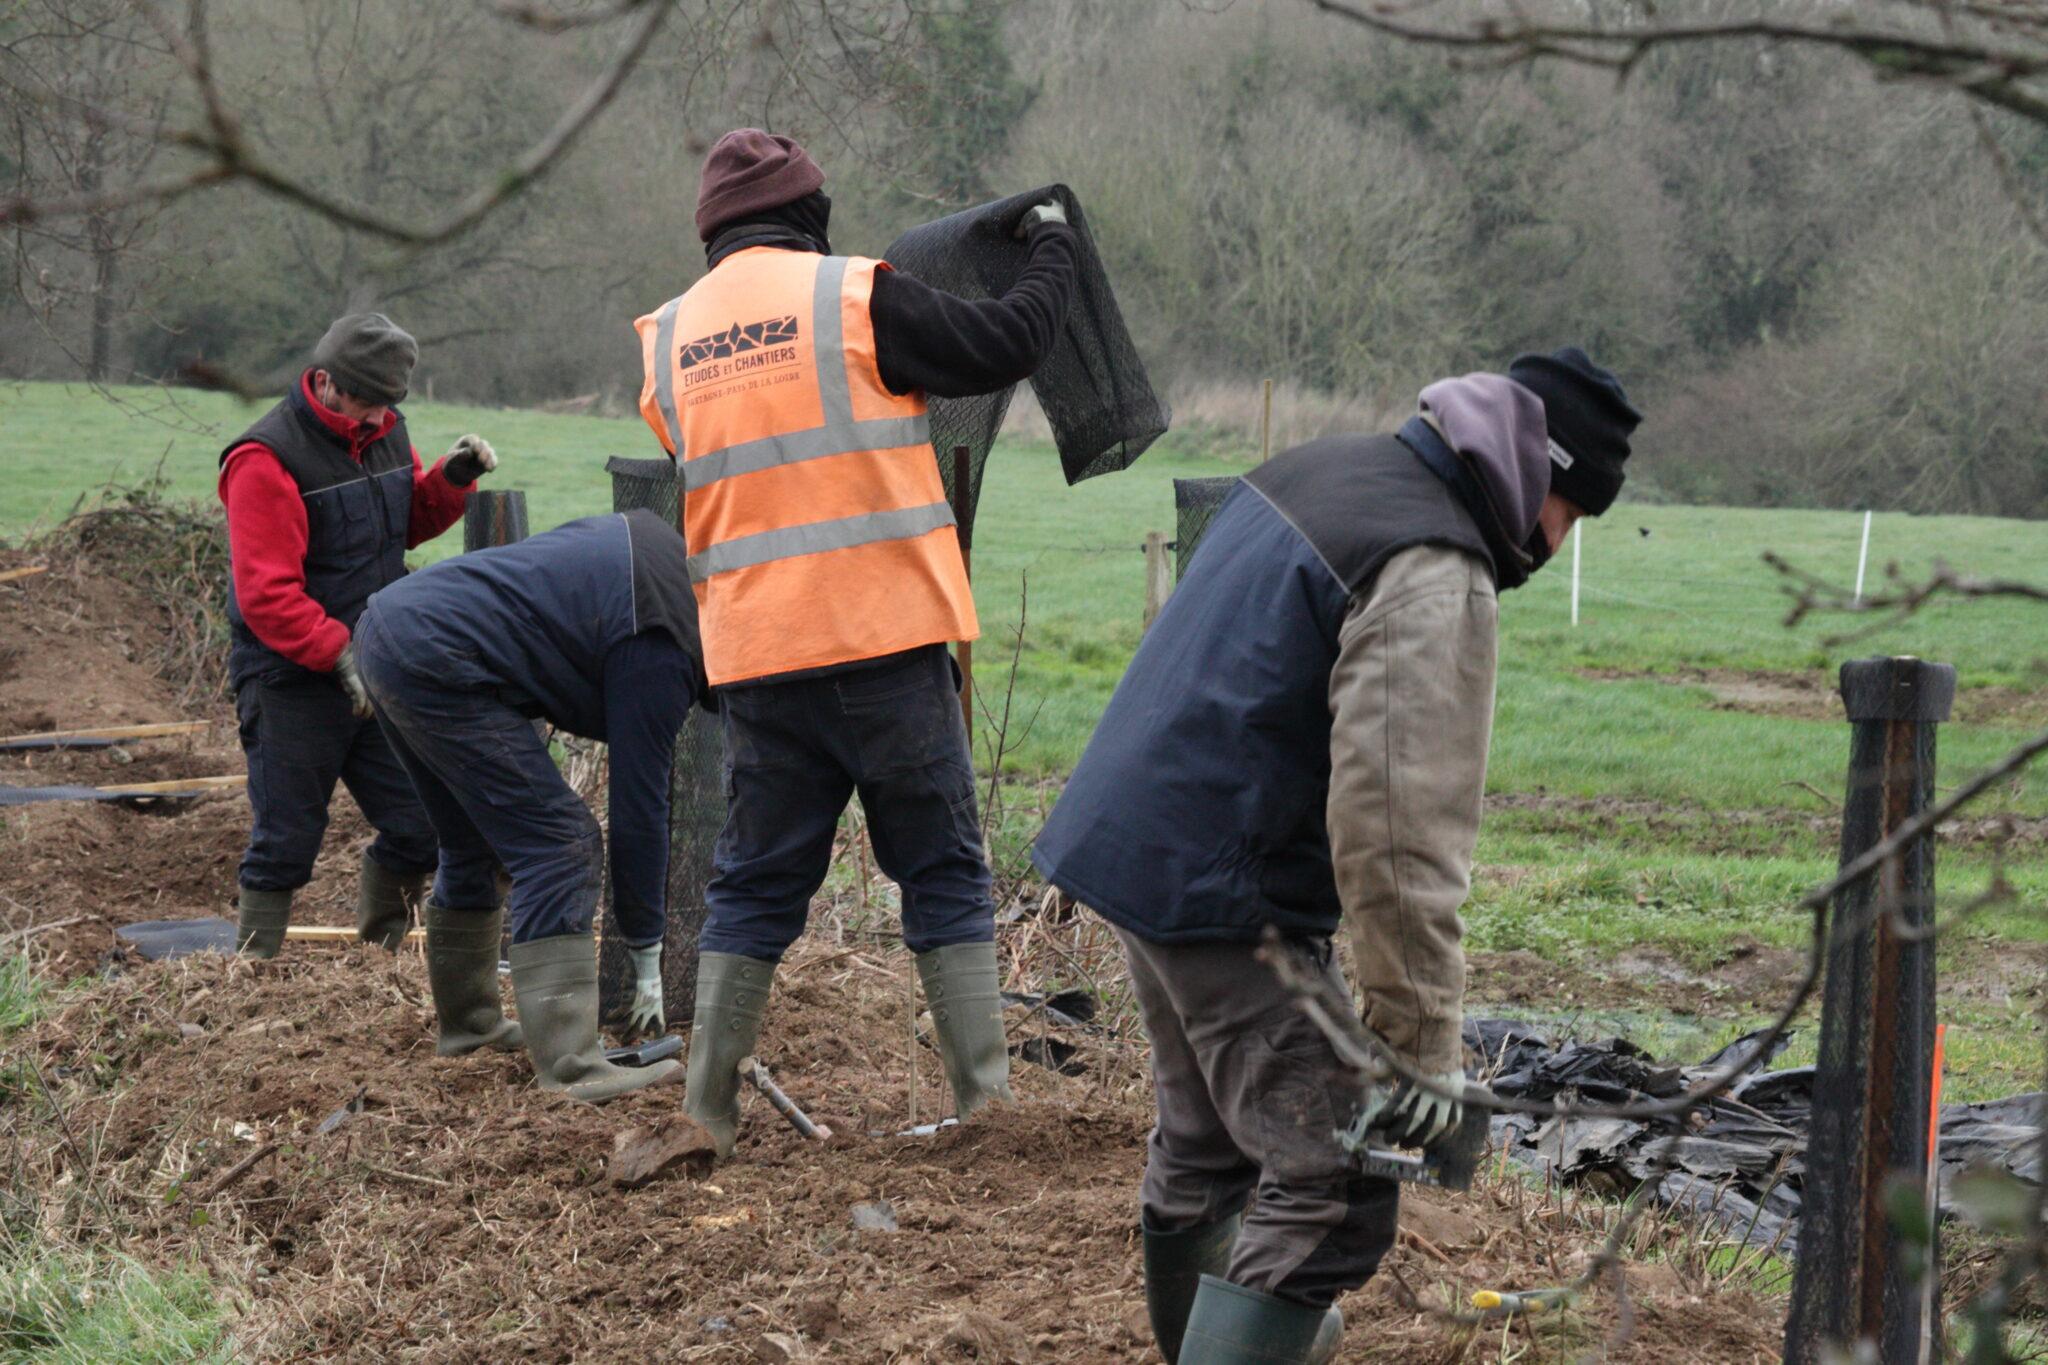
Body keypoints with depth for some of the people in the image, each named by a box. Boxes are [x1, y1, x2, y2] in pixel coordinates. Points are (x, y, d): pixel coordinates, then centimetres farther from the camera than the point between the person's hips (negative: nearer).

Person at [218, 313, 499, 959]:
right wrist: (340, 654, -27)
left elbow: (411, 524, 23)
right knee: (286, 845, -1)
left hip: (378, 673, 7)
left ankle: (378, 954, 24)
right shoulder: (267, 459, -17)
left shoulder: (385, 432, 7)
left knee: (419, 829, 7)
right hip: (291, 683, -7)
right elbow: (266, 593, -22)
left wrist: (451, 479, 3)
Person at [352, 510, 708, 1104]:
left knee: (474, 844, 22)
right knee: (560, 846, -10)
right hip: (438, 664, -10)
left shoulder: (654, 542, 13)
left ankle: (467, 1023, 35)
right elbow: (639, 806, -7)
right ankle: (571, 1066, -15)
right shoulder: (658, 652, -12)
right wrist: (647, 963, 1)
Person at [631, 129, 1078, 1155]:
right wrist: (1050, 249, 17)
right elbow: (1010, 341, 1)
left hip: (753, 652, 4)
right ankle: (983, 1097, 4)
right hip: (884, 640, -4)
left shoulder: (668, 339, 11)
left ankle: (707, 1107, 9)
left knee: (754, 882, 11)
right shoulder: (855, 298, -5)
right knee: (943, 868, 5)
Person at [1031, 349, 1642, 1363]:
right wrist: (1423, 1040, -18)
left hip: (1131, 849, 10)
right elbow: (1402, 829, -25)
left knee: (1204, 1144, 28)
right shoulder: (1436, 583, -19)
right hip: (1228, 900, -10)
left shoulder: (1318, 473, 11)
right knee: (1332, 1198, -9)